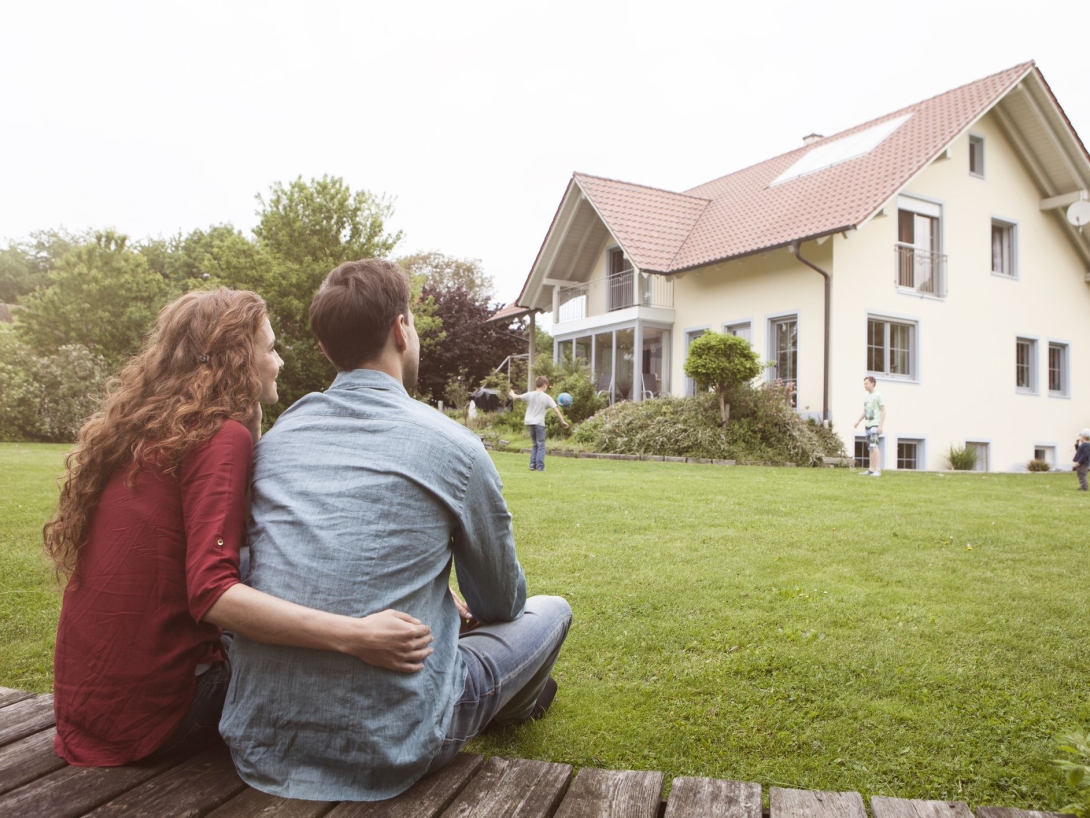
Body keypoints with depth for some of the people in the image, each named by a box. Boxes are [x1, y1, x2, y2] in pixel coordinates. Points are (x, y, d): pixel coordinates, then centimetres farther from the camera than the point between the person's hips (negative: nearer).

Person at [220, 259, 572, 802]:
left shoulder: (274, 437, 3)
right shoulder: (453, 446, -10)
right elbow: (501, 603, 5)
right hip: (388, 752, -5)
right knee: (551, 612, 17)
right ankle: (509, 708, 47)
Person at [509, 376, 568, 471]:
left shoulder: (530, 394, 0)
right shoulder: (547, 397, -9)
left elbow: (516, 397, 10)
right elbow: (556, 409, -10)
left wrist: (512, 394, 33)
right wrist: (563, 421, -4)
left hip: (529, 422, 4)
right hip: (539, 423, -4)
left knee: (535, 445, 17)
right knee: (541, 445, 4)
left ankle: (532, 465, 11)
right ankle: (540, 466, -4)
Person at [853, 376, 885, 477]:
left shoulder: (878, 395, -8)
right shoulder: (865, 396, 14)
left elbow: (883, 411, -10)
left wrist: (880, 425, -17)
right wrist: (858, 421, 7)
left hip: (875, 425, -8)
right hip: (868, 425, 8)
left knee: (874, 446, -17)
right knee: (870, 448, 10)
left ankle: (878, 470, -20)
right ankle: (871, 470, 14)